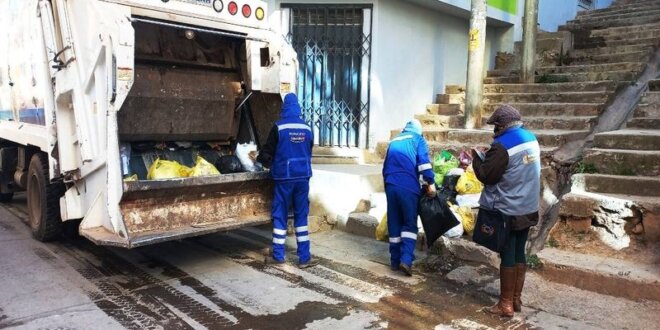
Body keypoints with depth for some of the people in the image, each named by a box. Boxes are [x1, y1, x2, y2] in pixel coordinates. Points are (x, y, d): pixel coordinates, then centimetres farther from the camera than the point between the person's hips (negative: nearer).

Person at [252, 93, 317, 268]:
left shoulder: (278, 127, -8)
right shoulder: (307, 129, 5)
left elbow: (268, 151, -2)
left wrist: (258, 158, 20)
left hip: (284, 177, -3)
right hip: (303, 176, 3)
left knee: (280, 215, 8)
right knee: (301, 216, 9)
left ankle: (278, 255, 15)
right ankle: (304, 257, 10)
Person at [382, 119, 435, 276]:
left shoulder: (393, 142, 25)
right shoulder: (418, 139, 9)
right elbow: (423, 161, -8)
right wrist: (430, 183, -8)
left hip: (390, 186, 5)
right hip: (408, 187, -4)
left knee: (394, 224, 10)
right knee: (410, 224, 2)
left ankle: (395, 260, 14)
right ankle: (406, 259, -10)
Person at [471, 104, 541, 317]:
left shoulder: (503, 145, -20)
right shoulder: (531, 139, 8)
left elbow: (486, 175, -17)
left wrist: (477, 157, -1)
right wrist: (489, 156, 15)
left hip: (508, 211, -8)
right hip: (527, 208, 8)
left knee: (507, 256, 0)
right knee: (519, 253, 14)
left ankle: (506, 305, 10)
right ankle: (516, 299, 24)